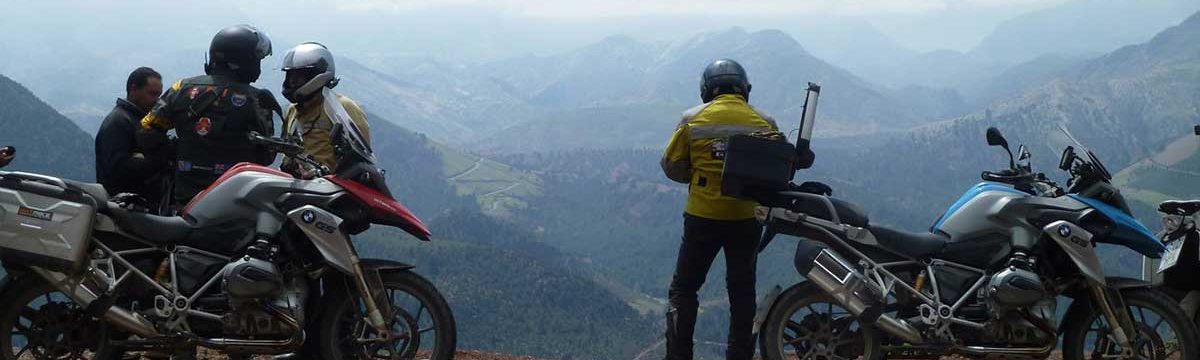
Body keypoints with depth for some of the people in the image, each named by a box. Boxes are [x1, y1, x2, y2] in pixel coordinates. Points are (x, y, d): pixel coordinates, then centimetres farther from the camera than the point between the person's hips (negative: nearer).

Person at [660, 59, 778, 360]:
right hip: (747, 219, 1)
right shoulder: (764, 123, -2)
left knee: (684, 289, 11)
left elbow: (672, 166, -3)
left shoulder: (693, 119, -5)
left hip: (702, 217, -1)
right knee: (742, 292, 15)